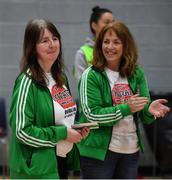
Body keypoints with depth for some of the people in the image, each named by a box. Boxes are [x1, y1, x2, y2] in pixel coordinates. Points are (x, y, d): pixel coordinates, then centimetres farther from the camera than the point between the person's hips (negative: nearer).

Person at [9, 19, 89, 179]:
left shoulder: (60, 78, 9)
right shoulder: (27, 82, -15)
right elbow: (22, 132, -19)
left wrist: (77, 130, 3)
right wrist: (62, 133, -15)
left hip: (62, 164, 8)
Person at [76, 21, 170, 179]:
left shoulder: (136, 74, 6)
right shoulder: (91, 76, -7)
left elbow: (144, 116, 4)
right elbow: (92, 114, -16)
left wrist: (150, 110, -19)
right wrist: (126, 108, -25)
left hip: (131, 151, 5)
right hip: (98, 151, -5)